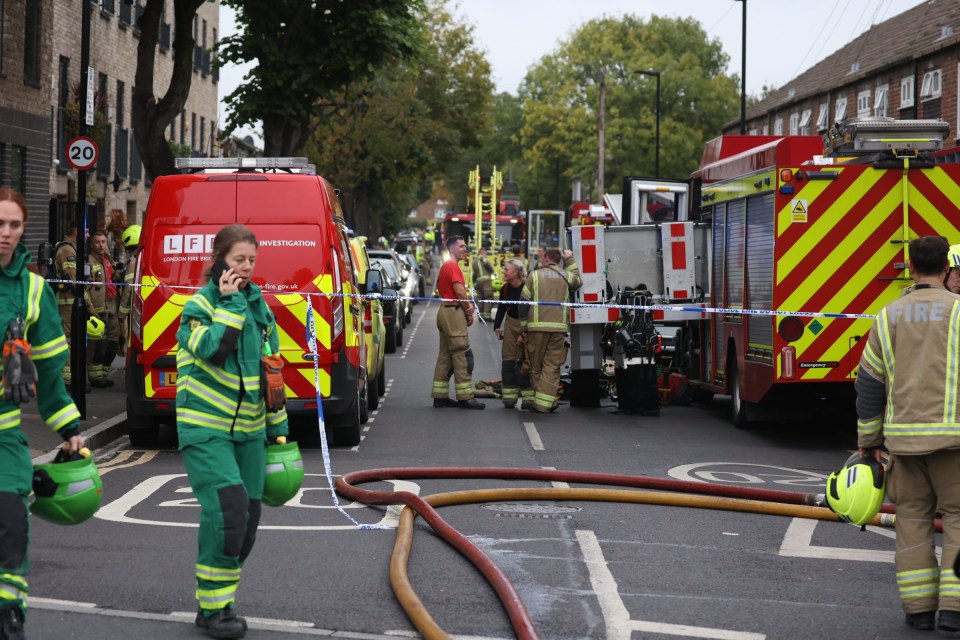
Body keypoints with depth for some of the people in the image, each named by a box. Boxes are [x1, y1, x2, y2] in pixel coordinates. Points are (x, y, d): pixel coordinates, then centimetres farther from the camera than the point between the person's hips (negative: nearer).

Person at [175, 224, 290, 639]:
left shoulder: (259, 307, 12)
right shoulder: (199, 306, -6)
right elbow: (214, 348, -25)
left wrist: (277, 425, 18)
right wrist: (231, 304, -18)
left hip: (249, 429, 6)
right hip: (205, 428, -6)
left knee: (247, 515, 5)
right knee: (226, 507, -19)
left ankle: (218, 605, 18)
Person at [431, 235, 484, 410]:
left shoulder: (446, 266, 21)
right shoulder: (453, 266, -12)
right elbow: (460, 291, -20)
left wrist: (467, 308, 5)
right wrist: (469, 311, -7)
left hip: (446, 312, 11)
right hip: (454, 312, -11)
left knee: (445, 356, 11)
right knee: (461, 355, -9)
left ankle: (440, 396, 13)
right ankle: (465, 397, -10)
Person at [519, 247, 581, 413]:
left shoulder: (534, 276, 5)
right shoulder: (566, 276, 8)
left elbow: (524, 302, 3)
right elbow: (577, 280, 33)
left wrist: (524, 328, 9)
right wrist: (570, 260, 38)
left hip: (537, 326, -1)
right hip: (559, 327, 1)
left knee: (535, 364, 11)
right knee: (552, 366, 1)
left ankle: (533, 399, 15)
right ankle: (544, 403, -6)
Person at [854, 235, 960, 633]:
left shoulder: (888, 316, 7)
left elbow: (869, 384, 8)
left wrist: (868, 441, 14)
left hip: (903, 436, 3)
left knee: (913, 516, 12)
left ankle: (918, 608, 11)